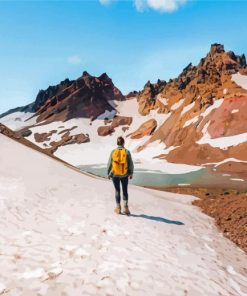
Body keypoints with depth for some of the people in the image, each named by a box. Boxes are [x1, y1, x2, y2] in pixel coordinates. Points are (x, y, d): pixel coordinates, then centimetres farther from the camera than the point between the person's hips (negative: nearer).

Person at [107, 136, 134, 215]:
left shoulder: (113, 152, -10)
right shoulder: (127, 152, -11)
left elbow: (109, 164, -5)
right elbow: (130, 164, -7)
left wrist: (108, 173, 9)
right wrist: (131, 173, 8)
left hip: (115, 175, 0)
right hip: (124, 175, 0)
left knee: (117, 191, 14)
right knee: (125, 191, 15)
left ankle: (118, 208, 21)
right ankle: (125, 208, 10)